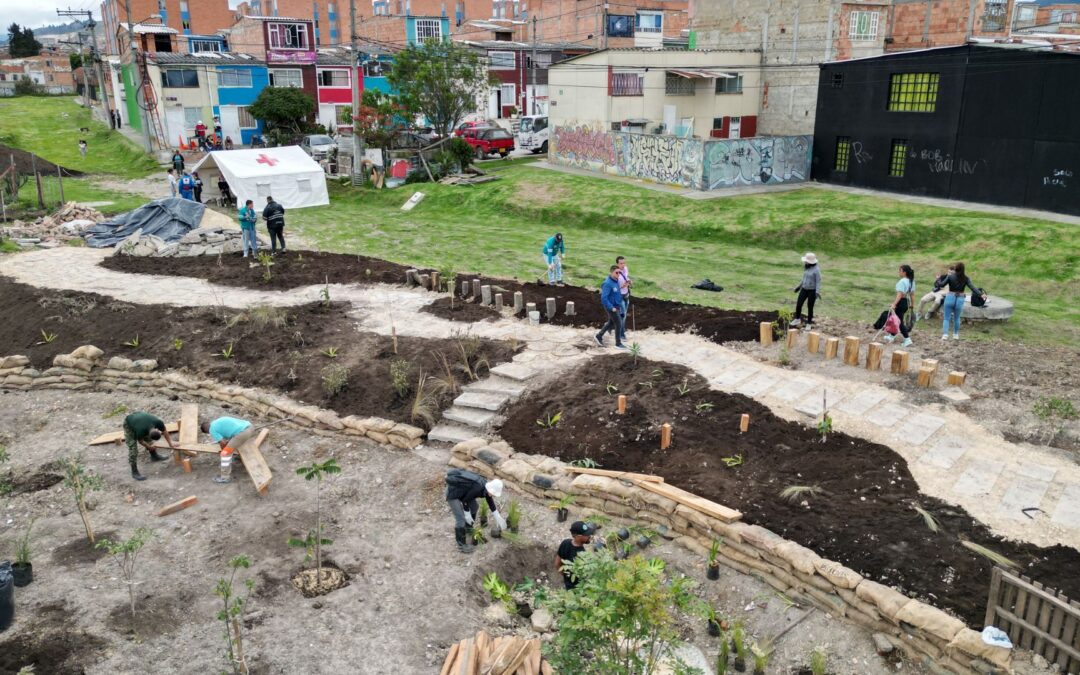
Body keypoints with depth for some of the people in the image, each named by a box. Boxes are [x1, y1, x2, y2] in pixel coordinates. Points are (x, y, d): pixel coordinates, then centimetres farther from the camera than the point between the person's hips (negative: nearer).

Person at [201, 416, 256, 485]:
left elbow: (223, 443, 3)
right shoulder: (219, 421, 29)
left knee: (225, 453, 3)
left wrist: (223, 450, 23)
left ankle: (225, 478, 13)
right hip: (250, 427, 9)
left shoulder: (212, 429, 4)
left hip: (243, 432, -9)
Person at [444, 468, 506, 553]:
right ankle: (461, 545, 3)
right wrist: (467, 514, -8)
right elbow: (465, 500, -21)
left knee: (474, 507, 22)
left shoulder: (485, 485, -5)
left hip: (461, 491, 9)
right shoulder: (477, 488, -32)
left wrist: (498, 517, 16)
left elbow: (490, 501, 10)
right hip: (452, 493, -9)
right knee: (460, 519, -11)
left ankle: (467, 528, 43)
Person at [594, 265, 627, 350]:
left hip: (616, 306, 9)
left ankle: (598, 336, 31)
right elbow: (604, 298, -27)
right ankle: (618, 344, 11)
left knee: (611, 323, 19)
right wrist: (612, 308, -22)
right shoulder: (608, 283, -24)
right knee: (617, 324, 0)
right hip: (610, 307, -9)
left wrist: (620, 305, 14)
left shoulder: (616, 281, 3)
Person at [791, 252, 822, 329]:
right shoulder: (806, 268, 4)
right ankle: (797, 319, 25)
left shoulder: (816, 269, -19)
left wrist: (817, 292, -26)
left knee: (810, 307, 2)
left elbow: (818, 281, -18)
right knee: (798, 304, 4)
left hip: (812, 291, -6)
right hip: (804, 289, 6)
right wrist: (799, 286, 21)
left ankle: (809, 323, 17)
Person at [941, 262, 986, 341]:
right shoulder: (966, 278, -4)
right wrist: (981, 294, -16)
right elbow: (972, 287, -13)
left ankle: (945, 334, -10)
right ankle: (956, 334, 29)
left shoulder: (950, 276, -9)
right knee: (956, 318, 20)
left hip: (950, 298, -2)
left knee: (947, 318, 5)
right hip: (960, 300, 2)